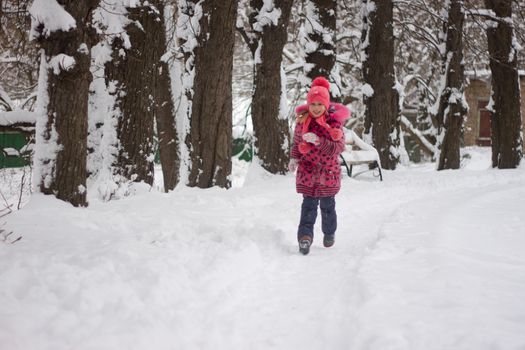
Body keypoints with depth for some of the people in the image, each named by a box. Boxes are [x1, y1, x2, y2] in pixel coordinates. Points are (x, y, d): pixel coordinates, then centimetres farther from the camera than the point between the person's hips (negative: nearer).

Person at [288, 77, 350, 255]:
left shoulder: (334, 121, -11)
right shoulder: (302, 120, -1)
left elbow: (338, 147, -18)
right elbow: (297, 141, 14)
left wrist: (318, 140, -30)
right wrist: (294, 158, -2)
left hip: (328, 171, -1)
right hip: (308, 170, 1)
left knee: (327, 205, 11)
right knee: (309, 204, -8)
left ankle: (329, 233, 32)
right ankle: (305, 236, -11)